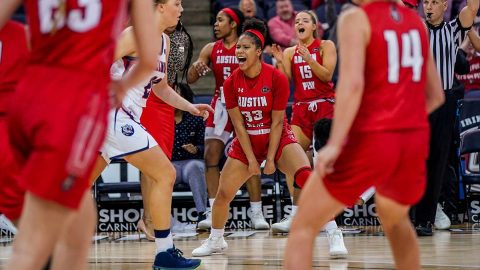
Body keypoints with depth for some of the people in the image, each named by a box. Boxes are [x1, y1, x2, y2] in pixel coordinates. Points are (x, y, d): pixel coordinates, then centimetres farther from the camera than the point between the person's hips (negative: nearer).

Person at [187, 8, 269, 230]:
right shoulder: (211, 49, 6)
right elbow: (190, 79, 7)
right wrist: (196, 67, -14)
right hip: (220, 105, 3)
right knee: (210, 158, -7)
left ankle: (257, 214, 1)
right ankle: (213, 213, -4)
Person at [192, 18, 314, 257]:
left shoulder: (277, 78, -17)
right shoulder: (231, 83, -9)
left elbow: (277, 122, -13)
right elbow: (239, 125, -6)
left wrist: (271, 159, -14)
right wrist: (252, 160, -10)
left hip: (277, 139, -3)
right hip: (246, 144, 3)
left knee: (306, 177, -28)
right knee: (223, 194, -2)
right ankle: (216, 240, 24)